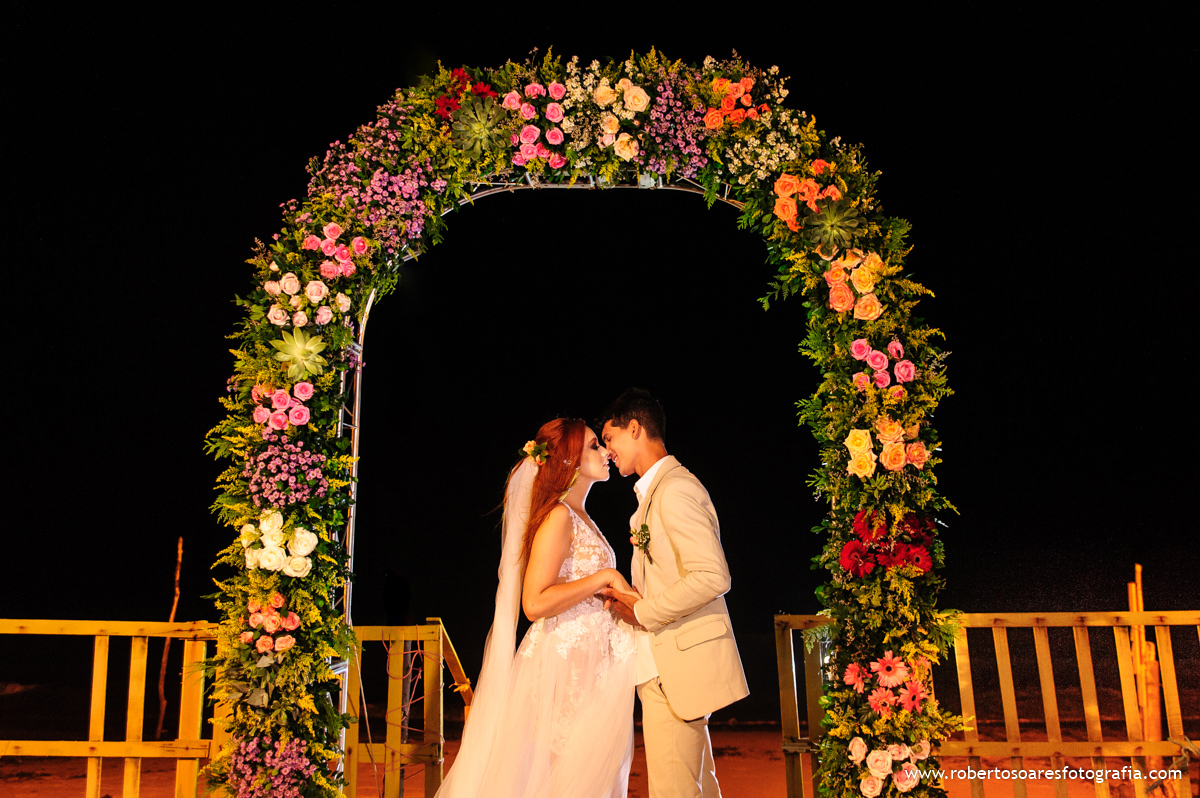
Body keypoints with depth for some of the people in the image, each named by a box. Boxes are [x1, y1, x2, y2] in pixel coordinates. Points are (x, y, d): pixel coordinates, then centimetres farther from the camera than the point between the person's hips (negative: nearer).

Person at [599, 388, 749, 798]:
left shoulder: (674, 488, -15)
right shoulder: (657, 490, 17)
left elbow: (711, 577, -25)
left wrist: (643, 613, -15)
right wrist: (632, 599, 4)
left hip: (676, 666, -10)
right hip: (667, 666, 10)